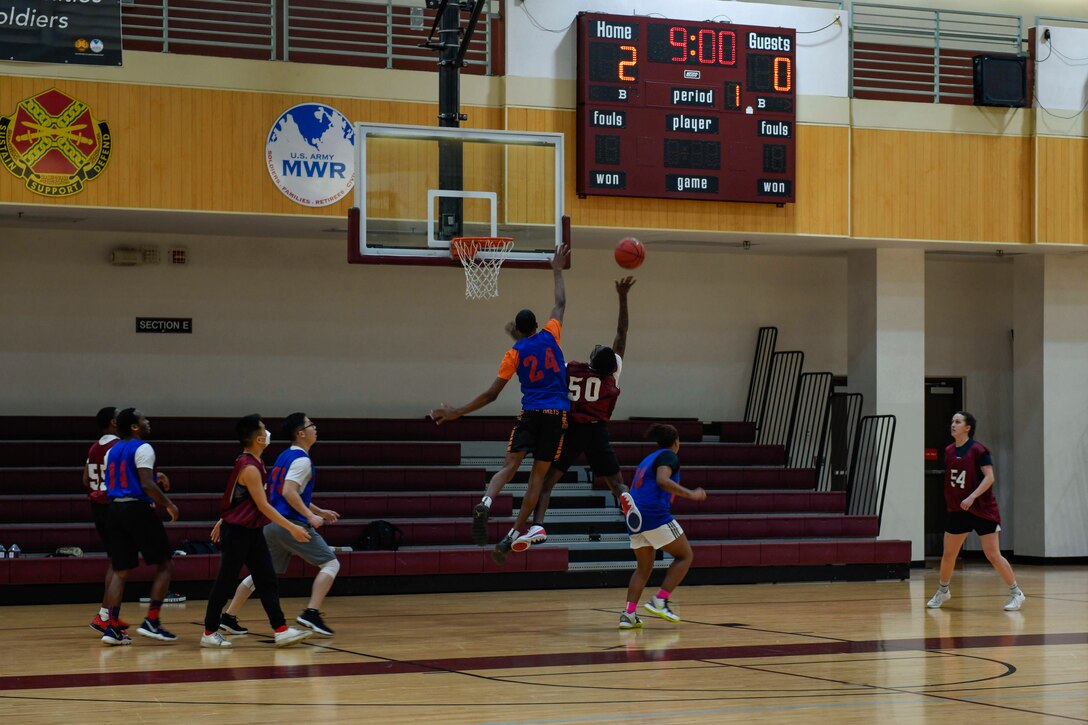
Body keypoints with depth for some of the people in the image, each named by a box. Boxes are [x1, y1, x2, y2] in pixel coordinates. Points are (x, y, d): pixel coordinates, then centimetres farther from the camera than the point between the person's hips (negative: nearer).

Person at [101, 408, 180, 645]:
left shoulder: (112, 451, 16)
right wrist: (169, 504, -7)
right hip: (138, 509, -8)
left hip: (115, 509, 8)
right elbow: (147, 485, -19)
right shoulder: (143, 449, -9)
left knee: (121, 571, 9)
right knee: (165, 565, 3)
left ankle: (112, 627, -1)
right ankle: (151, 622, -4)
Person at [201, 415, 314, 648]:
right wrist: (292, 528, -21)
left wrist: (224, 520, 28)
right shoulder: (249, 468, -21)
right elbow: (263, 506, -22)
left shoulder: (252, 463, 9)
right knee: (225, 583, 0)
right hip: (237, 533, -10)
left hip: (252, 532, 10)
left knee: (267, 581, 3)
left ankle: (281, 630, 0)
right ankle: (210, 633, 9)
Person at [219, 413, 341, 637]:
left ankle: (228, 618, 13)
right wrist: (311, 516, -22)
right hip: (291, 524, -9)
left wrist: (319, 511, 27)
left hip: (272, 523, 9)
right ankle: (311, 613, -15)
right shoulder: (301, 460, -10)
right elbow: (288, 492, -22)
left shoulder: (286, 457, 19)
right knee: (330, 563, -3)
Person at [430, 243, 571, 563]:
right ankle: (514, 535, 0)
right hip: (558, 413, 2)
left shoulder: (514, 354, 2)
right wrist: (557, 271, 35)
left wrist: (458, 412, 5)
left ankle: (485, 503, -35)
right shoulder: (550, 335, 6)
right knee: (538, 474, 4)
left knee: (509, 465, -4)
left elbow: (491, 394, -1)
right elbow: (560, 304, 23)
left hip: (530, 413, -1)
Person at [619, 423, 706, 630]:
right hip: (656, 514, -8)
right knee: (685, 555, 5)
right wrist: (690, 494, -18)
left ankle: (629, 614, -1)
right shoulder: (668, 456, 1)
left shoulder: (647, 460, 25)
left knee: (644, 568, 15)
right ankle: (659, 601, -8)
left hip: (636, 519, 8)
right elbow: (662, 480, -18)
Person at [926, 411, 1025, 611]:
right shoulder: (949, 451, 6)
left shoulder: (978, 450, -14)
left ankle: (1016, 593, 3)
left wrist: (972, 497, -27)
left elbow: (989, 477, -19)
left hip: (982, 510, -6)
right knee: (948, 554, 11)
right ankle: (942, 592, 30)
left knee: (993, 555, -8)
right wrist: (950, 502, 16)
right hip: (958, 510, 6)